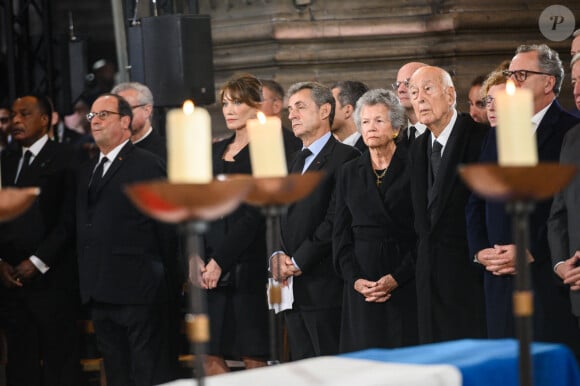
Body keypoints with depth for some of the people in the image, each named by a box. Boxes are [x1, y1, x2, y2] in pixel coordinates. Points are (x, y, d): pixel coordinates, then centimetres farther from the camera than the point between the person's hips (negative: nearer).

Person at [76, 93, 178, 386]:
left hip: (137, 292, -7)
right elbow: (84, 226, 17)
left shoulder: (148, 165, -4)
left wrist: (163, 279, -6)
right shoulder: (86, 170, 18)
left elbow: (166, 227, -5)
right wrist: (86, 283, 9)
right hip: (98, 294, 7)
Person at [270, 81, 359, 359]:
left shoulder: (345, 157, -6)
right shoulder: (294, 162, 21)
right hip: (292, 290, 8)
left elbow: (336, 220, -14)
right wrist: (277, 255, -1)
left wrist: (299, 261, -13)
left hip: (324, 287, -8)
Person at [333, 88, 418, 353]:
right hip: (361, 288, 3)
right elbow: (341, 234, 10)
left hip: (406, 285, -3)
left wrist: (397, 278, -13)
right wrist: (355, 279, -5)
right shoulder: (349, 172, 13)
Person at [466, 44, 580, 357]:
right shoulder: (498, 135, 20)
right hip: (500, 280, 6)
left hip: (549, 279, -6)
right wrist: (479, 250, 4)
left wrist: (533, 252, -14)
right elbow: (476, 202, 20)